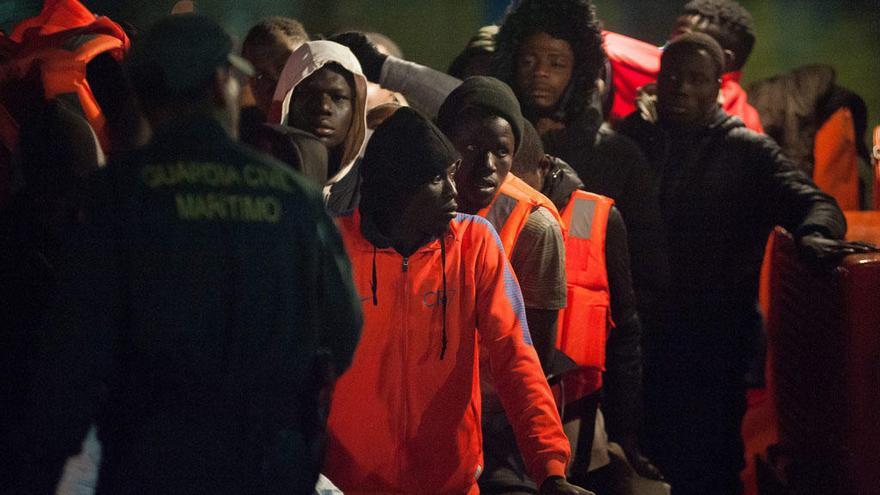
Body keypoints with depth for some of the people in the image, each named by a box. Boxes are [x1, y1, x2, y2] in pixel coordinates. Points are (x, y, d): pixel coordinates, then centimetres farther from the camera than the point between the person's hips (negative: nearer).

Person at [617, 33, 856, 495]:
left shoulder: (747, 151, 5)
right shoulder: (631, 139, 11)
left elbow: (814, 203, -7)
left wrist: (814, 232, -29)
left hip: (715, 337, -2)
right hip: (640, 332, 2)